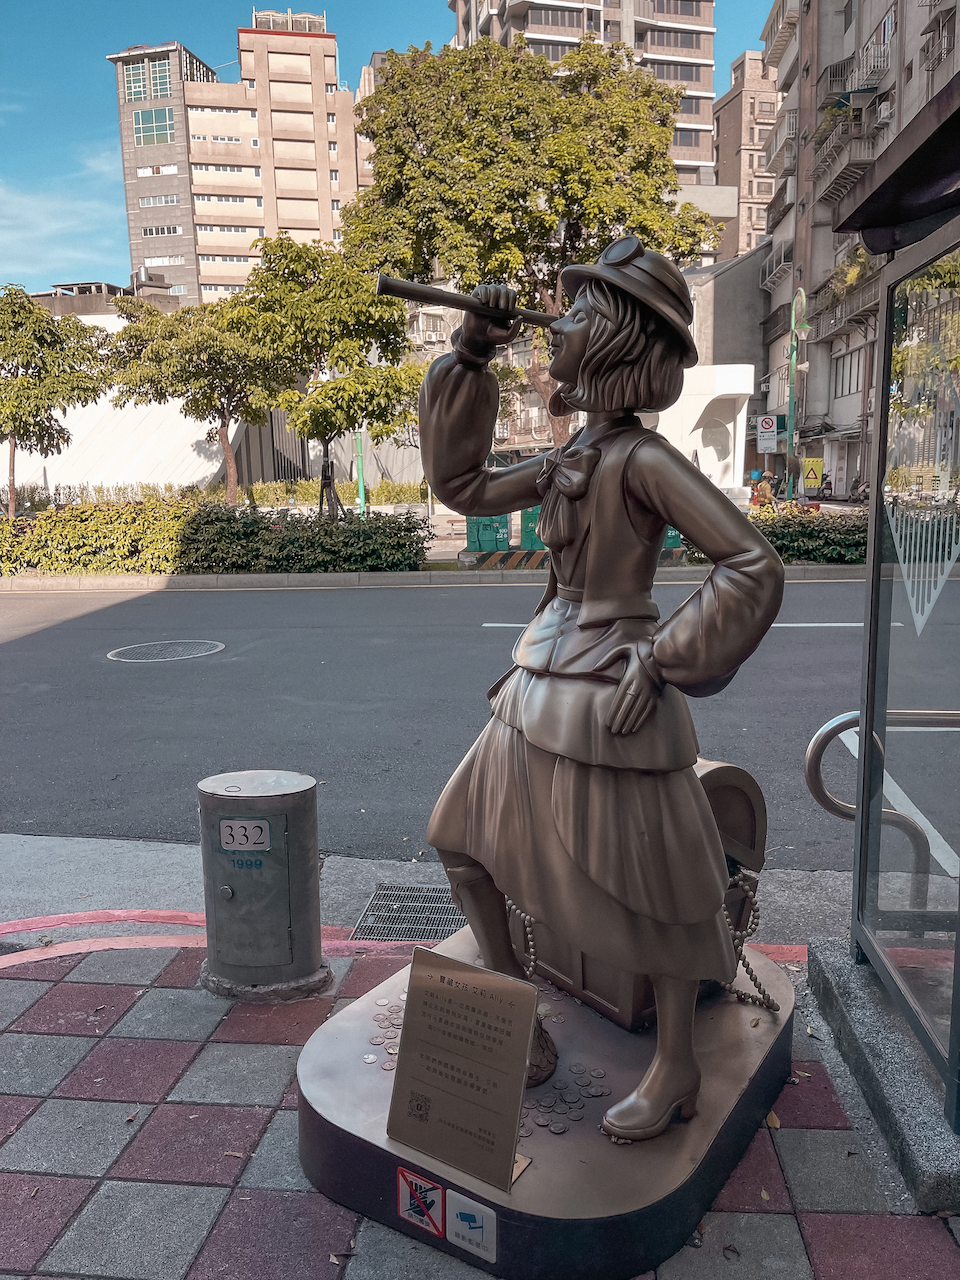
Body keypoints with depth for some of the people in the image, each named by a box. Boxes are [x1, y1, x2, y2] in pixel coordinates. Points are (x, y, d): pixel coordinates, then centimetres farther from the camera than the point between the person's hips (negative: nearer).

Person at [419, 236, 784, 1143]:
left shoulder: (642, 459, -16)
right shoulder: (569, 458, 7)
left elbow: (753, 564, -20)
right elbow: (460, 485, 14)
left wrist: (661, 661, -18)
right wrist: (468, 360, 8)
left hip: (609, 701, -9)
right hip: (541, 692, 9)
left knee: (650, 892, 7)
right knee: (464, 840, 16)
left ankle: (676, 1070, 30)